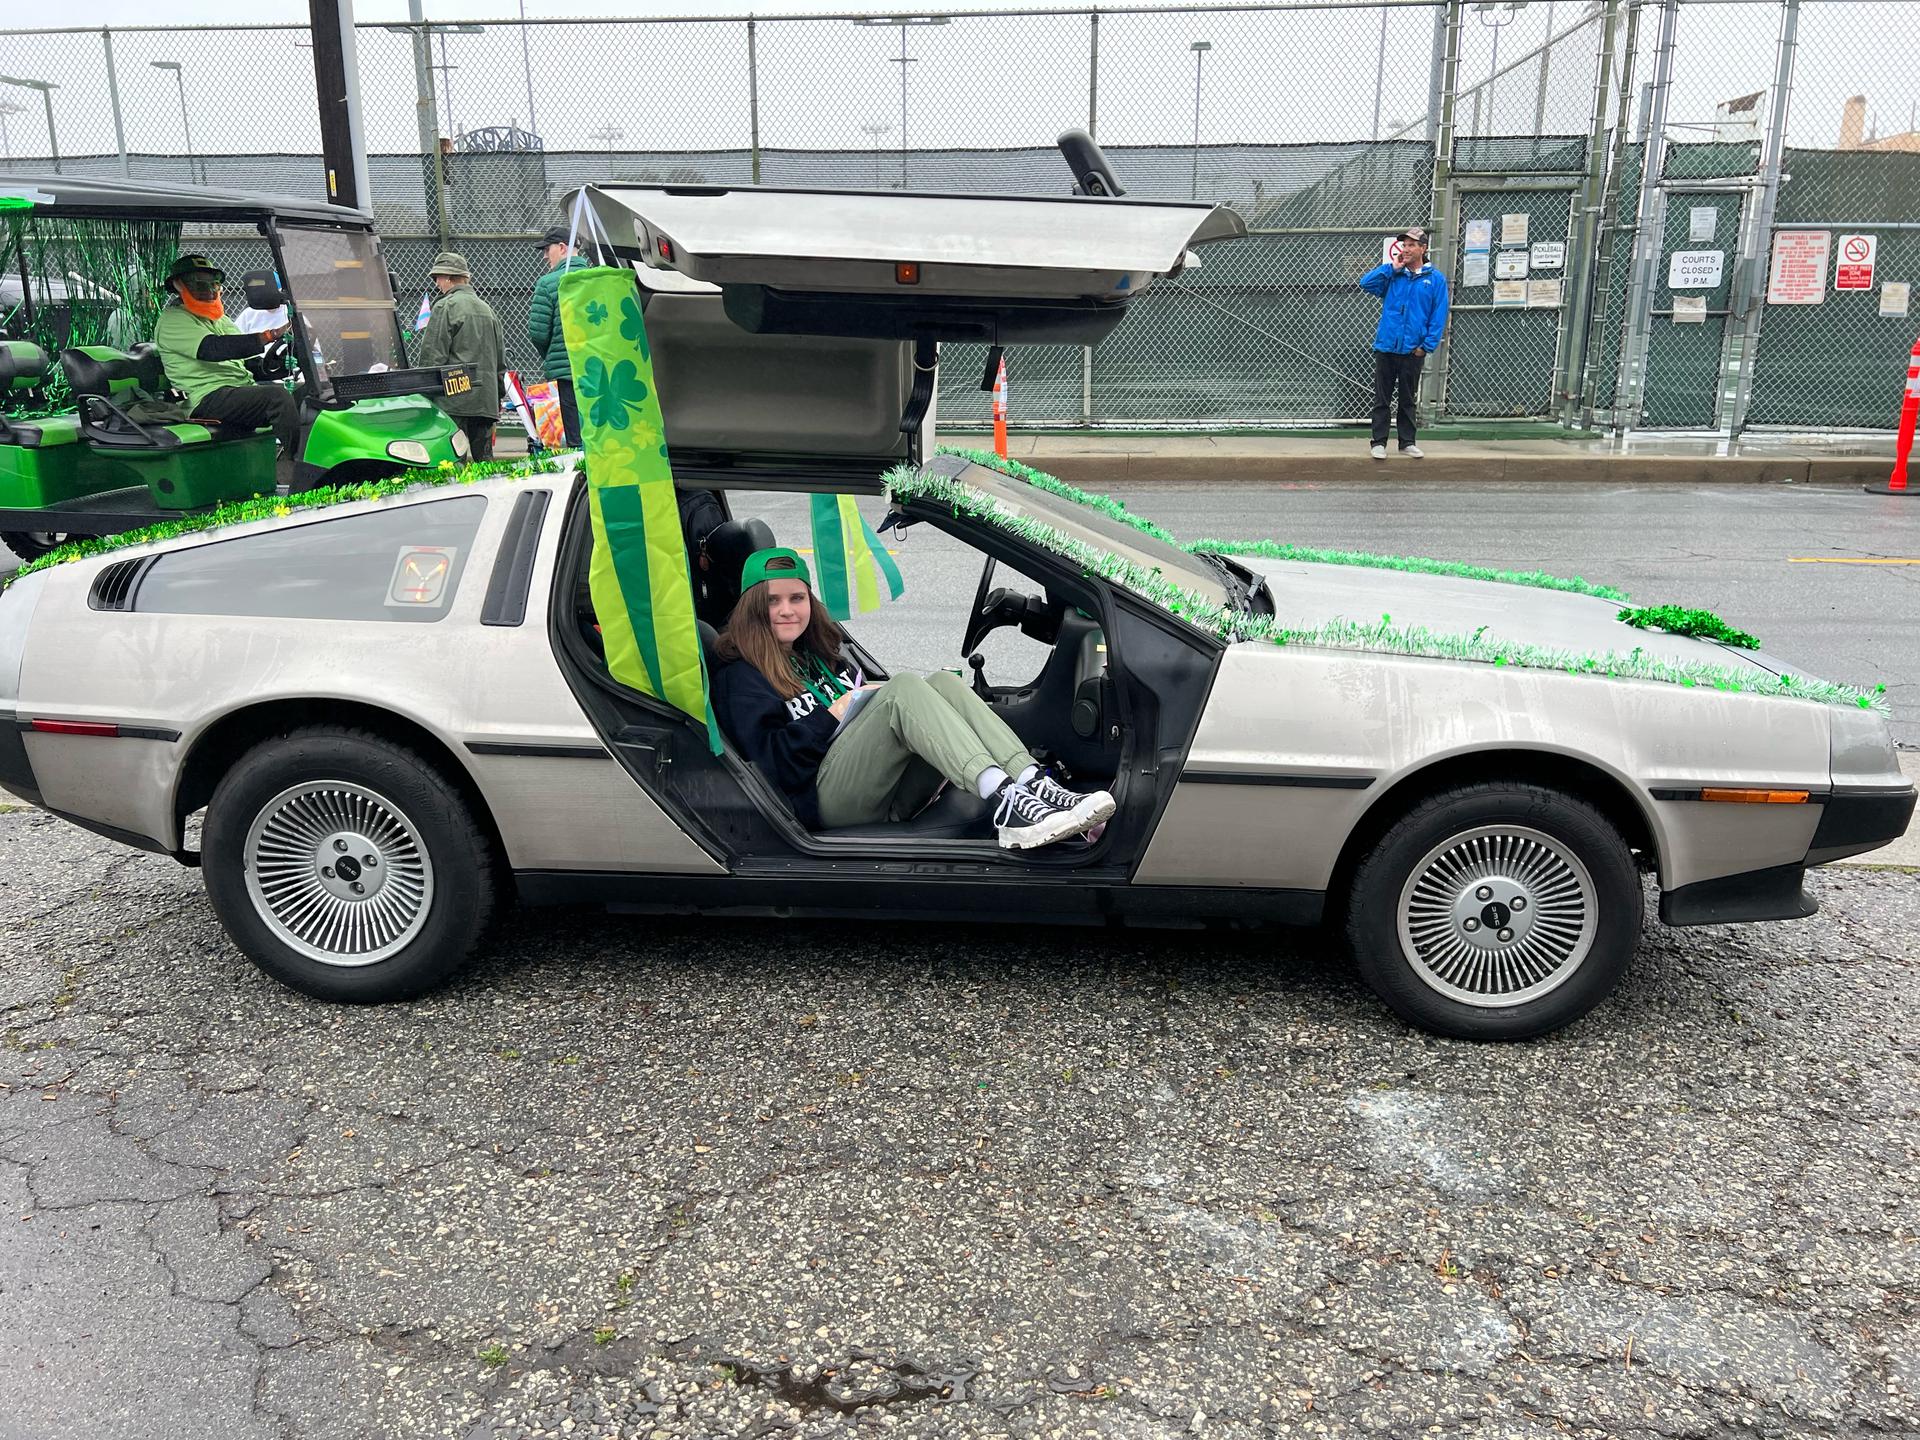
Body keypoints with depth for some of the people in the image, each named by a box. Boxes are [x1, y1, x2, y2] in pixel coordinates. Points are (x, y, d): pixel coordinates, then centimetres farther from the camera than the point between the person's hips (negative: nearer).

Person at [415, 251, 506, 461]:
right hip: (486, 400, 7)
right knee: (484, 459, 9)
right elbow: (501, 359, 21)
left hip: (455, 398, -7)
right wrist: (498, 399, 26)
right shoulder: (487, 309, 18)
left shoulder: (446, 306, -5)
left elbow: (432, 355, -9)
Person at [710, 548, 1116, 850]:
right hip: (829, 796, -7)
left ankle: (1036, 787, -38)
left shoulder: (820, 650, 29)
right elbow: (774, 765, -9)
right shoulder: (740, 677, 5)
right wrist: (834, 713, -8)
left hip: (891, 794, 7)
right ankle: (1004, 803, -47)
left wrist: (871, 696, 7)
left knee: (942, 681, -17)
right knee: (905, 688, -28)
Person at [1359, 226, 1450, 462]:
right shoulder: (1392, 276, 7)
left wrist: (1427, 345, -9)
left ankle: (1407, 442, 18)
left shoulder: (1435, 279, 2)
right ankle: (1379, 442, 9)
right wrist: (1392, 268, -7)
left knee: (1408, 399, 10)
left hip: (1412, 351, -1)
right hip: (1386, 346, 1)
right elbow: (1366, 283, -7)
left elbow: (1438, 316, -2)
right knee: (1382, 399, 4)